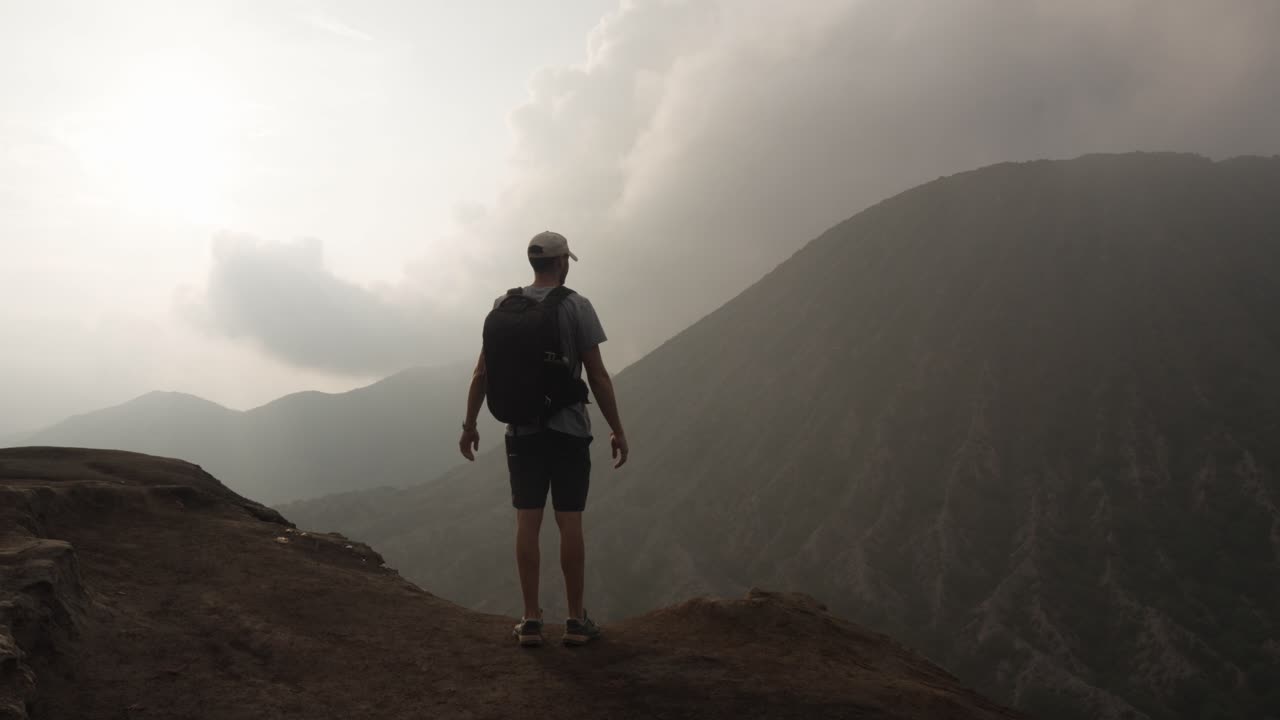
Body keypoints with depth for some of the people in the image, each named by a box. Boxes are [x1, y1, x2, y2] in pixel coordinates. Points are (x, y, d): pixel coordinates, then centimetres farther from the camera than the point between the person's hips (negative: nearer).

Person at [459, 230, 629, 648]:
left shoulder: (504, 308, 3)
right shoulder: (576, 306, -7)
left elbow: (481, 373, 3)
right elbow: (597, 375, -9)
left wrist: (469, 426, 12)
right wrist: (617, 431, -2)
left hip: (522, 431, 3)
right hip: (570, 430, -2)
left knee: (527, 523, 5)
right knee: (570, 523, 3)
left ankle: (531, 621, 8)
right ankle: (576, 621, 10)